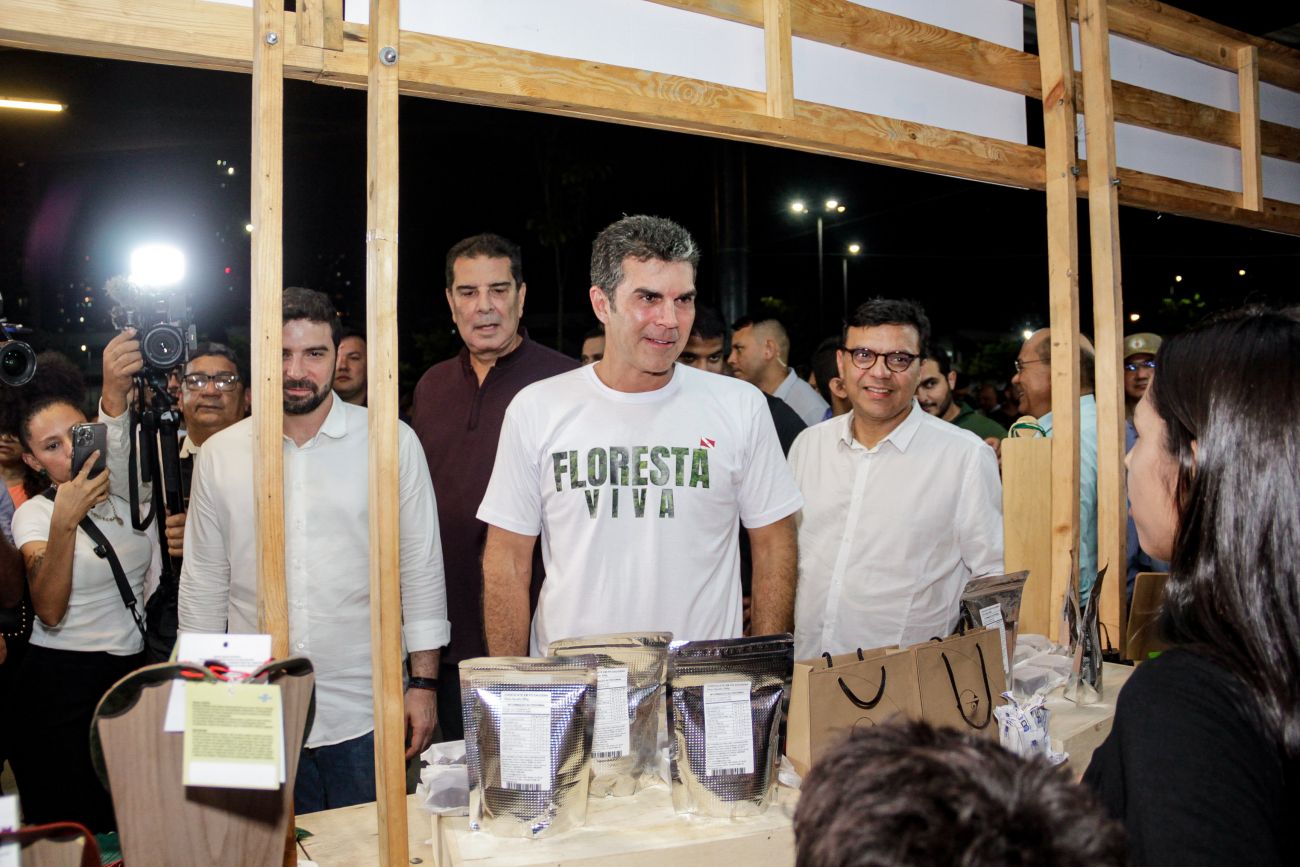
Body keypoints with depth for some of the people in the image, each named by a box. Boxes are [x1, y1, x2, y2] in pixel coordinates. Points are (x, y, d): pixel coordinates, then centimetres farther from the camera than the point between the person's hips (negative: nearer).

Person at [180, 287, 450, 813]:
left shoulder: (392, 442, -3)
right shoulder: (218, 455, 3)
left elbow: (421, 566, 0)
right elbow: (203, 584, 10)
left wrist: (424, 683, -2)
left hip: (364, 715, -1)